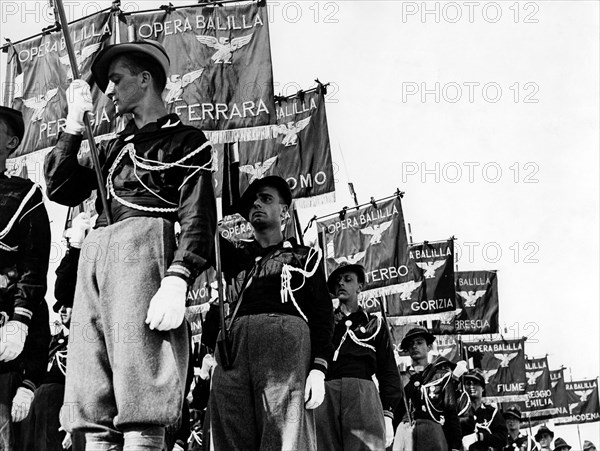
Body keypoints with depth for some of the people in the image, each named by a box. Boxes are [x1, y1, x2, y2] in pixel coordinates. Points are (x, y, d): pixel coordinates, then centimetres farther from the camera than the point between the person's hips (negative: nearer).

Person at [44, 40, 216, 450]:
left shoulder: (185, 140, 9)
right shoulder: (113, 147, 30)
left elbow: (198, 219, -3)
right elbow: (60, 190, 22)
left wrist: (176, 279, -19)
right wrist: (74, 122, 21)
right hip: (94, 254, 7)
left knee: (140, 408, -17)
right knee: (93, 412, -4)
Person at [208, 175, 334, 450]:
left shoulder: (304, 256, 22)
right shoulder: (238, 255, 31)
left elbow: (322, 314, 11)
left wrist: (318, 369, -4)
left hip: (285, 338, -3)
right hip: (234, 344, 3)